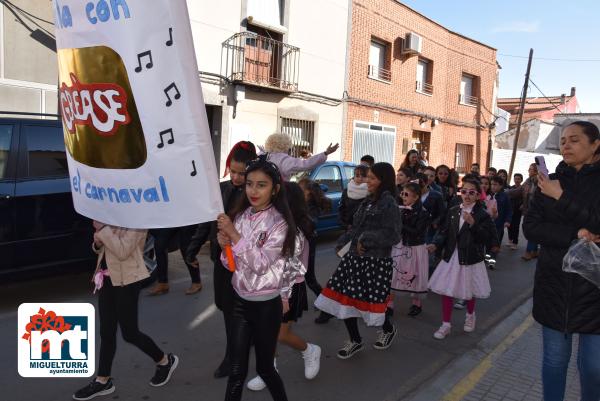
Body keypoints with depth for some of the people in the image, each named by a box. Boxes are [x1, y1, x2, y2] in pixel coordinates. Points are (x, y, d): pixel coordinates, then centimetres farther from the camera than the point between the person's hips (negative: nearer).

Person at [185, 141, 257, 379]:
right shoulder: (221, 189, 2)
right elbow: (206, 221, 9)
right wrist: (193, 250, 11)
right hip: (221, 258, 6)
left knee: (235, 309, 6)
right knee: (225, 305, 17)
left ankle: (232, 357, 25)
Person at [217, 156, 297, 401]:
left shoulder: (279, 223, -14)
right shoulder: (240, 216, 2)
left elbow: (261, 264, -23)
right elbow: (231, 265, 7)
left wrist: (234, 234, -25)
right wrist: (225, 245, -14)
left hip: (267, 305, -4)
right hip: (240, 300, 4)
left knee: (264, 367, 13)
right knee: (237, 370, 9)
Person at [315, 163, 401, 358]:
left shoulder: (389, 203, -12)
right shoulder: (368, 201, 11)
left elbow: (393, 236, -17)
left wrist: (365, 239, -16)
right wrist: (343, 241, 15)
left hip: (376, 261, -7)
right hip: (355, 257, 7)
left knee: (373, 300, 6)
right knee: (345, 298, 6)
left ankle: (388, 329, 40)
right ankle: (355, 341, 26)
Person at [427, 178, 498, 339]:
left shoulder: (482, 215, -10)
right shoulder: (453, 211, 2)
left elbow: (487, 238, -18)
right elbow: (445, 232, 4)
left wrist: (473, 223, -28)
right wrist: (436, 244, -12)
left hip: (471, 259, -3)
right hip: (451, 257, 3)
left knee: (469, 291, 16)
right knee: (445, 290, 2)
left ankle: (470, 315, 46)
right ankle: (446, 324, 16)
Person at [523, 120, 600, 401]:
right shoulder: (549, 183, 5)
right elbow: (530, 227, -4)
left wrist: (562, 198, -17)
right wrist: (574, 235, -17)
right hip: (554, 283, 2)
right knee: (554, 358, 10)